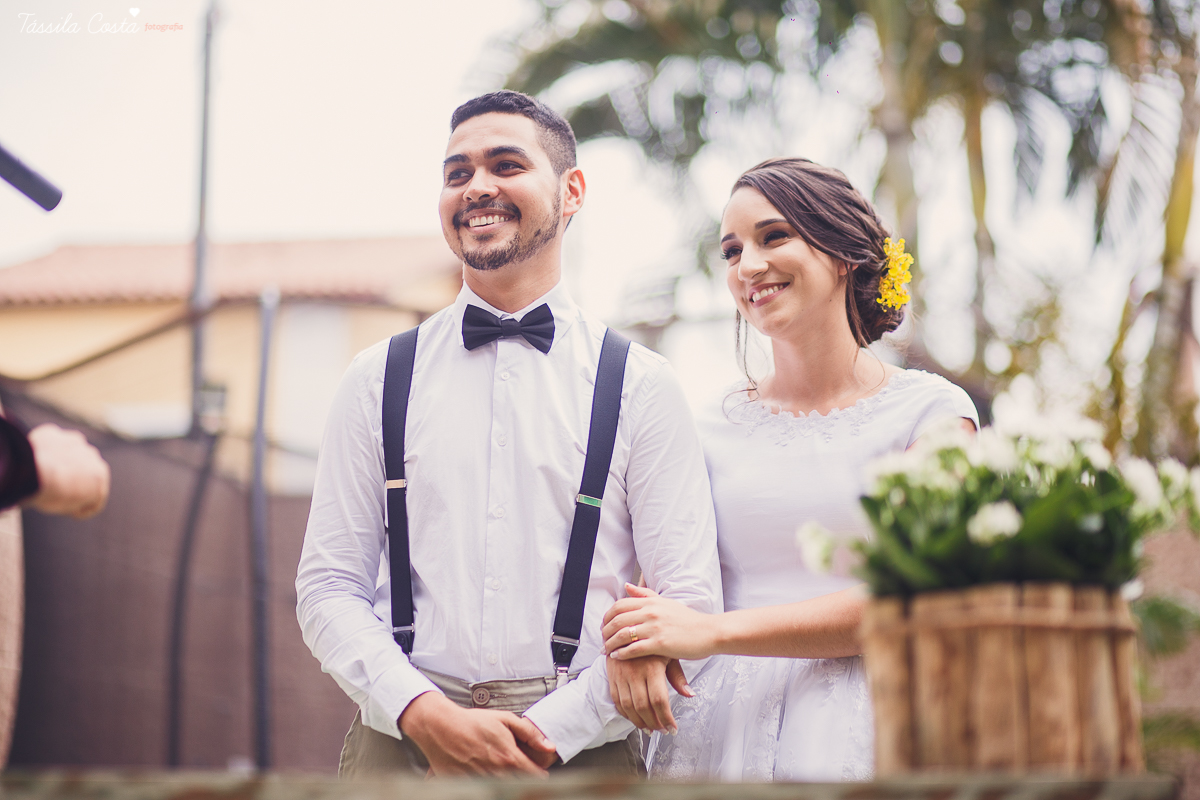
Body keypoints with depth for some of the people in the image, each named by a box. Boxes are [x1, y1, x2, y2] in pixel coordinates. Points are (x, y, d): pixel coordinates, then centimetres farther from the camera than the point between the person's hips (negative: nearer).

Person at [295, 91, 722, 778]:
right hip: (403, 744, 1)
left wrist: (546, 735, -11)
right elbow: (329, 586, 5)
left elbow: (689, 600, -2)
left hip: (581, 748, -1)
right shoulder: (378, 380, 7)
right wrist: (427, 716, -11)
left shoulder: (641, 386, 2)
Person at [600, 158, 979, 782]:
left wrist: (716, 631, -18)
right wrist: (635, 647, -12)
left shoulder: (931, 410, 0)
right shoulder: (711, 431, 11)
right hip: (718, 732, 3)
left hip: (859, 734, -3)